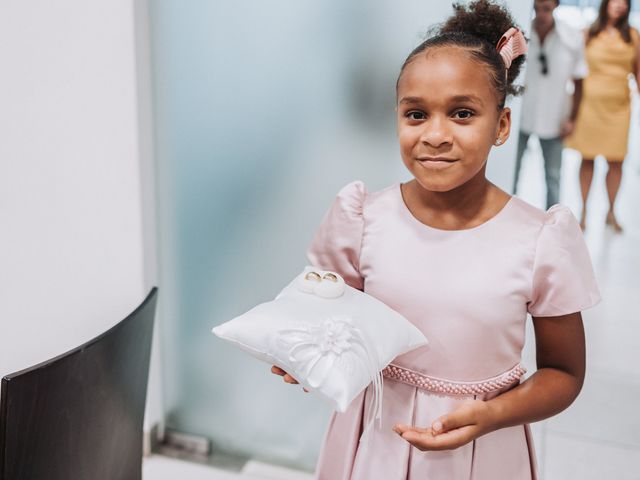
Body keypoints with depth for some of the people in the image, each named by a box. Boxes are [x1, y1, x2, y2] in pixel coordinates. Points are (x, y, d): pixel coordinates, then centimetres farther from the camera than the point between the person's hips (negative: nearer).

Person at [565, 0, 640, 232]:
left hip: (619, 106, 1)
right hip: (591, 102, -1)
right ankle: (583, 212, 12)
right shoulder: (588, 35, 3)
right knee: (587, 159, 3)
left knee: (615, 160, 1)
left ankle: (611, 212, 14)